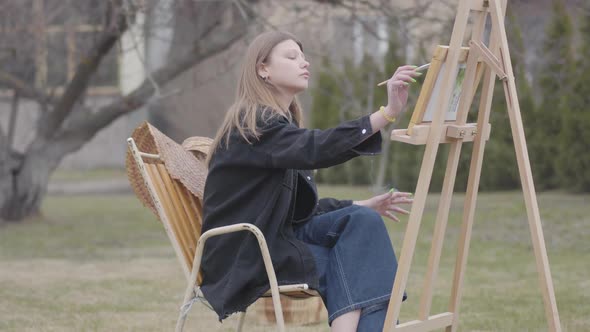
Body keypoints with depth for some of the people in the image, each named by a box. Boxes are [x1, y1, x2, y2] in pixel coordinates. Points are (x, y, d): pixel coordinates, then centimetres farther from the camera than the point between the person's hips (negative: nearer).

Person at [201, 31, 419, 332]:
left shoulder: (282, 123, 18)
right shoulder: (254, 123, -14)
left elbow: (302, 210, 18)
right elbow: (316, 149, -33)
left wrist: (365, 206, 7)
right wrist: (387, 113, -40)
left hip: (273, 241, 9)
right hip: (243, 261, -9)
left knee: (363, 221, -12)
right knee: (356, 265, -17)